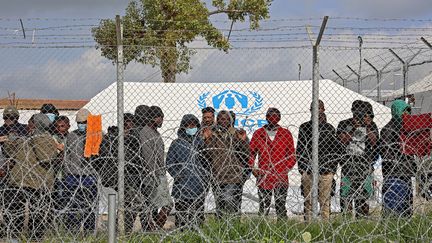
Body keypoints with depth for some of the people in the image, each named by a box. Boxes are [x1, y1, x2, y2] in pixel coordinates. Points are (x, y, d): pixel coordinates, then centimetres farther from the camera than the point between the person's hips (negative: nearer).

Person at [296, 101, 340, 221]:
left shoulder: (330, 128, 8)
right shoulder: (304, 127, 11)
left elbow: (335, 151, 8)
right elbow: (299, 149, 10)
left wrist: (332, 169, 0)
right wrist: (302, 168, 2)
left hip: (325, 171, -1)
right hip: (308, 171, 1)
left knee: (325, 202, -3)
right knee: (308, 201, 3)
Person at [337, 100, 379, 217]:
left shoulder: (371, 125, 8)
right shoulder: (344, 124, 3)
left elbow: (374, 142, -2)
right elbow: (343, 140, -9)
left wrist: (368, 127, -12)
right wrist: (354, 128, -16)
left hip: (364, 163, 2)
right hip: (347, 162, -1)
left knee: (363, 193, 1)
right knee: (346, 194, -4)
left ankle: (362, 216, 7)